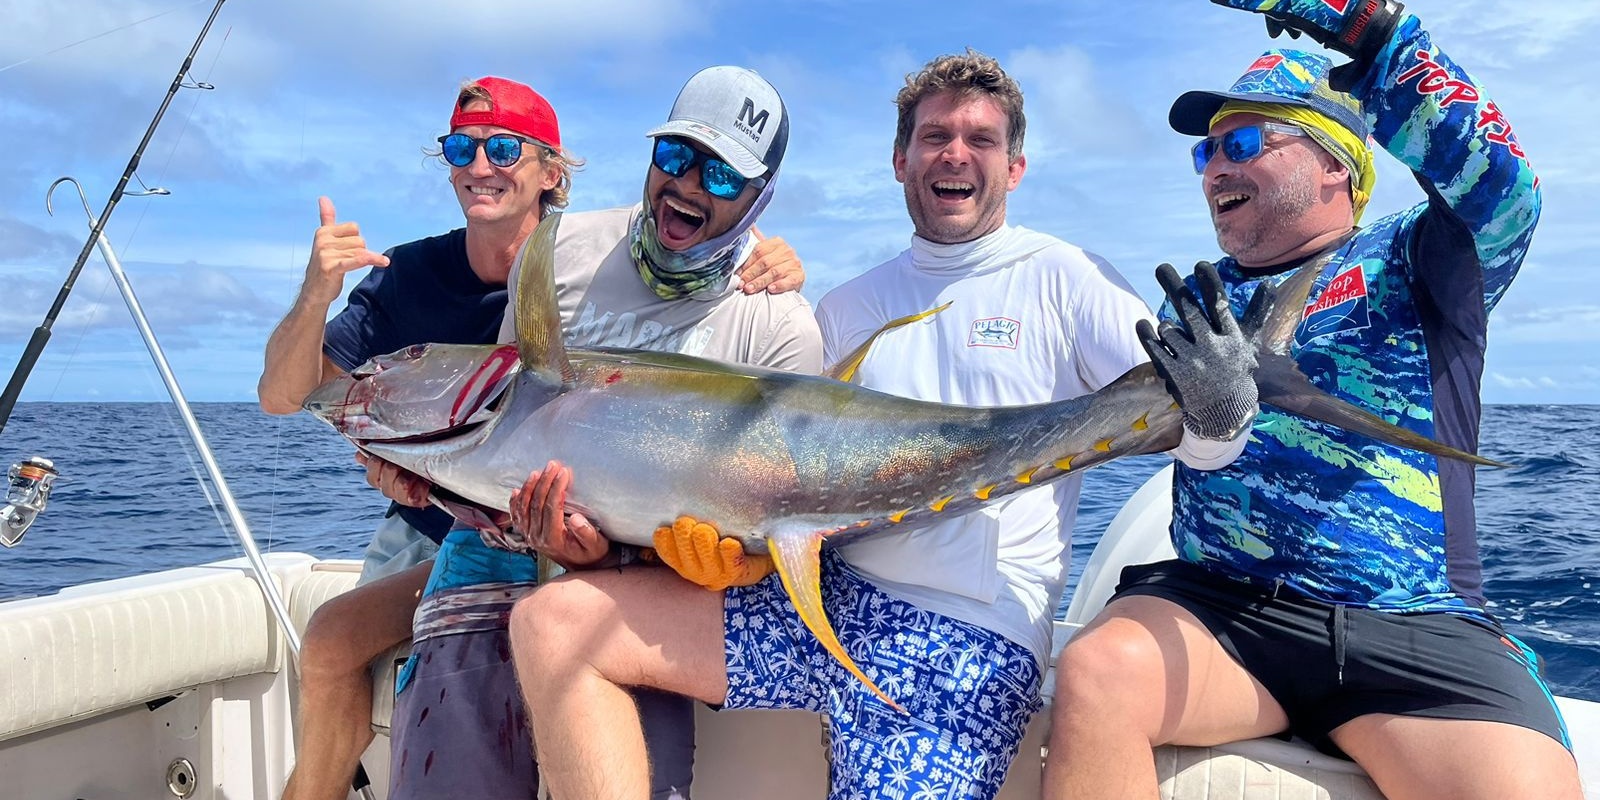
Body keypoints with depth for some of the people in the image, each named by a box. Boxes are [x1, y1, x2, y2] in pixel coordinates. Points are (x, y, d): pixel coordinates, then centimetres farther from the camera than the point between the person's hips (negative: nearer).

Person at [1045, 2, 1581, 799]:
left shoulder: (1413, 264, 10)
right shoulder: (1198, 300, 17)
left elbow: (1500, 190, -12)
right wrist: (1210, 411, -23)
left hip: (1419, 628, -1)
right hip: (1217, 606, 1)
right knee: (1094, 672, -29)